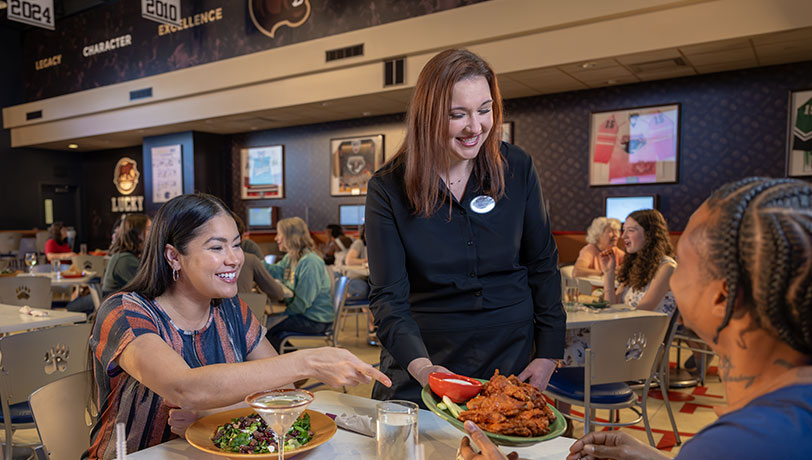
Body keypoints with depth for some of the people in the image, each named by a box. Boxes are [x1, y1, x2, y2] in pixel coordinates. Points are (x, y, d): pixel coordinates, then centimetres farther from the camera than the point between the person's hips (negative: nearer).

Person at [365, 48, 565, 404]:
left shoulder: (517, 169, -5)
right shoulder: (388, 188, -11)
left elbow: (543, 266, 3)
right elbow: (388, 296, -14)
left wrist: (548, 353, -1)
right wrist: (419, 366, -29)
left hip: (511, 359, 2)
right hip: (424, 361, -1)